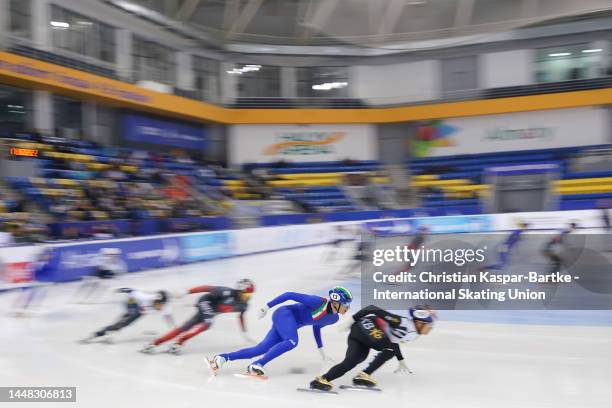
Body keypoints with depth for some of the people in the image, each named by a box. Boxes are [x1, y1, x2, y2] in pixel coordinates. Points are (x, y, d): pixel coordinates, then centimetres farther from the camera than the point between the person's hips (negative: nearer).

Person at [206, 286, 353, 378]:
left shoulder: (334, 318, 4)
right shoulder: (319, 302, -22)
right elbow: (289, 295, -17)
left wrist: (321, 350, 30)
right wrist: (267, 306, -16)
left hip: (289, 324, 8)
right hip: (284, 314, -8)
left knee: (259, 350, -1)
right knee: (292, 342, -33)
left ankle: (222, 358, 1)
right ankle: (256, 366, -32)